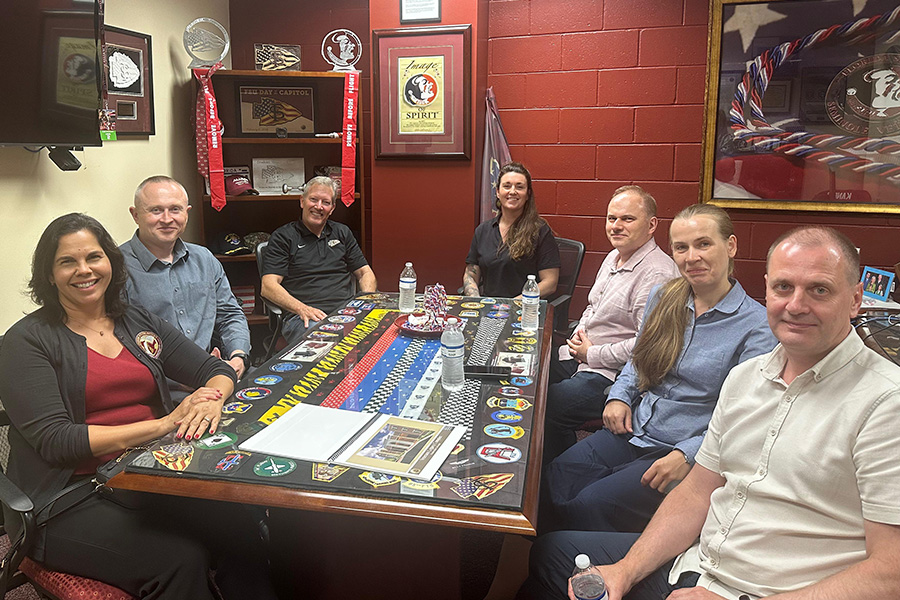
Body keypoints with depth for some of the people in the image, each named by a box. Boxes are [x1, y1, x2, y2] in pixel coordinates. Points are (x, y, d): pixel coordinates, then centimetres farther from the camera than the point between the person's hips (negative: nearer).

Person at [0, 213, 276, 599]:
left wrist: (211, 400, -13)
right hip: (69, 501, -4)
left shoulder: (140, 323, 12)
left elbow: (215, 369, 12)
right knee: (181, 560, -27)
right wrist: (166, 423, -18)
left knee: (241, 531, -21)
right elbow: (55, 442, -12)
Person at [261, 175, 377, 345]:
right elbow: (268, 287, -1)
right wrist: (302, 309, -18)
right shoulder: (283, 237, 9)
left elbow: (365, 274, 23)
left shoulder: (342, 233, 23)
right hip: (304, 317, -4)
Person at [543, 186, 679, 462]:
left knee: (547, 408, -22)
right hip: (578, 356, 10)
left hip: (610, 376, -10)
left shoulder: (657, 274, -19)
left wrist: (592, 354, -15)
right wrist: (580, 334, 6)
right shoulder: (614, 257, 13)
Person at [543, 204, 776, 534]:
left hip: (687, 453, -5)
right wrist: (619, 395, 3)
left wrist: (686, 456, -23)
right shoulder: (662, 297, 7)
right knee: (551, 480, -14)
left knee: (589, 506, -22)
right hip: (631, 432, 6)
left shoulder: (756, 326, -11)